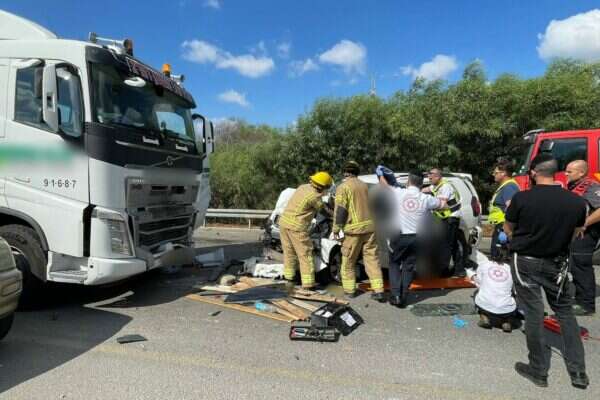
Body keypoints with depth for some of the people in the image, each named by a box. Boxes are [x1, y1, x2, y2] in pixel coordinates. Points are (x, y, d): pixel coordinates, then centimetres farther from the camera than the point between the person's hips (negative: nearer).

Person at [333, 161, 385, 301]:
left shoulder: (343, 187, -6)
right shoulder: (364, 185, 12)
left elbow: (340, 210, -11)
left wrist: (336, 229, -6)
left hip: (353, 229, -5)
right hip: (369, 226, 5)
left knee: (348, 261, 10)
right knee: (372, 258, 6)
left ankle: (350, 289, 17)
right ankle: (378, 291, 3)